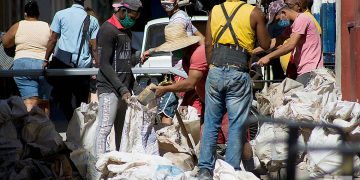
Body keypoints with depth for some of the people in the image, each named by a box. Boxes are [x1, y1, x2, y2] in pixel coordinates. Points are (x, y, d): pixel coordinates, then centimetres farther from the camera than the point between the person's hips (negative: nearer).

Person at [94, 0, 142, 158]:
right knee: (104, 129, -13)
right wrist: (122, 89, -17)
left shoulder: (126, 31, 20)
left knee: (122, 130, 7)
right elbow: (104, 64, -13)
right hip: (110, 90, -9)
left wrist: (130, 86, 15)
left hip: (123, 90, 9)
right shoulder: (108, 30, -8)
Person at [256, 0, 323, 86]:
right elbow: (276, 41, 19)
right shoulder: (291, 25, 21)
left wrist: (268, 57, -15)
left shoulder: (301, 19, -11)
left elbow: (290, 45, -18)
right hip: (303, 71, 9)